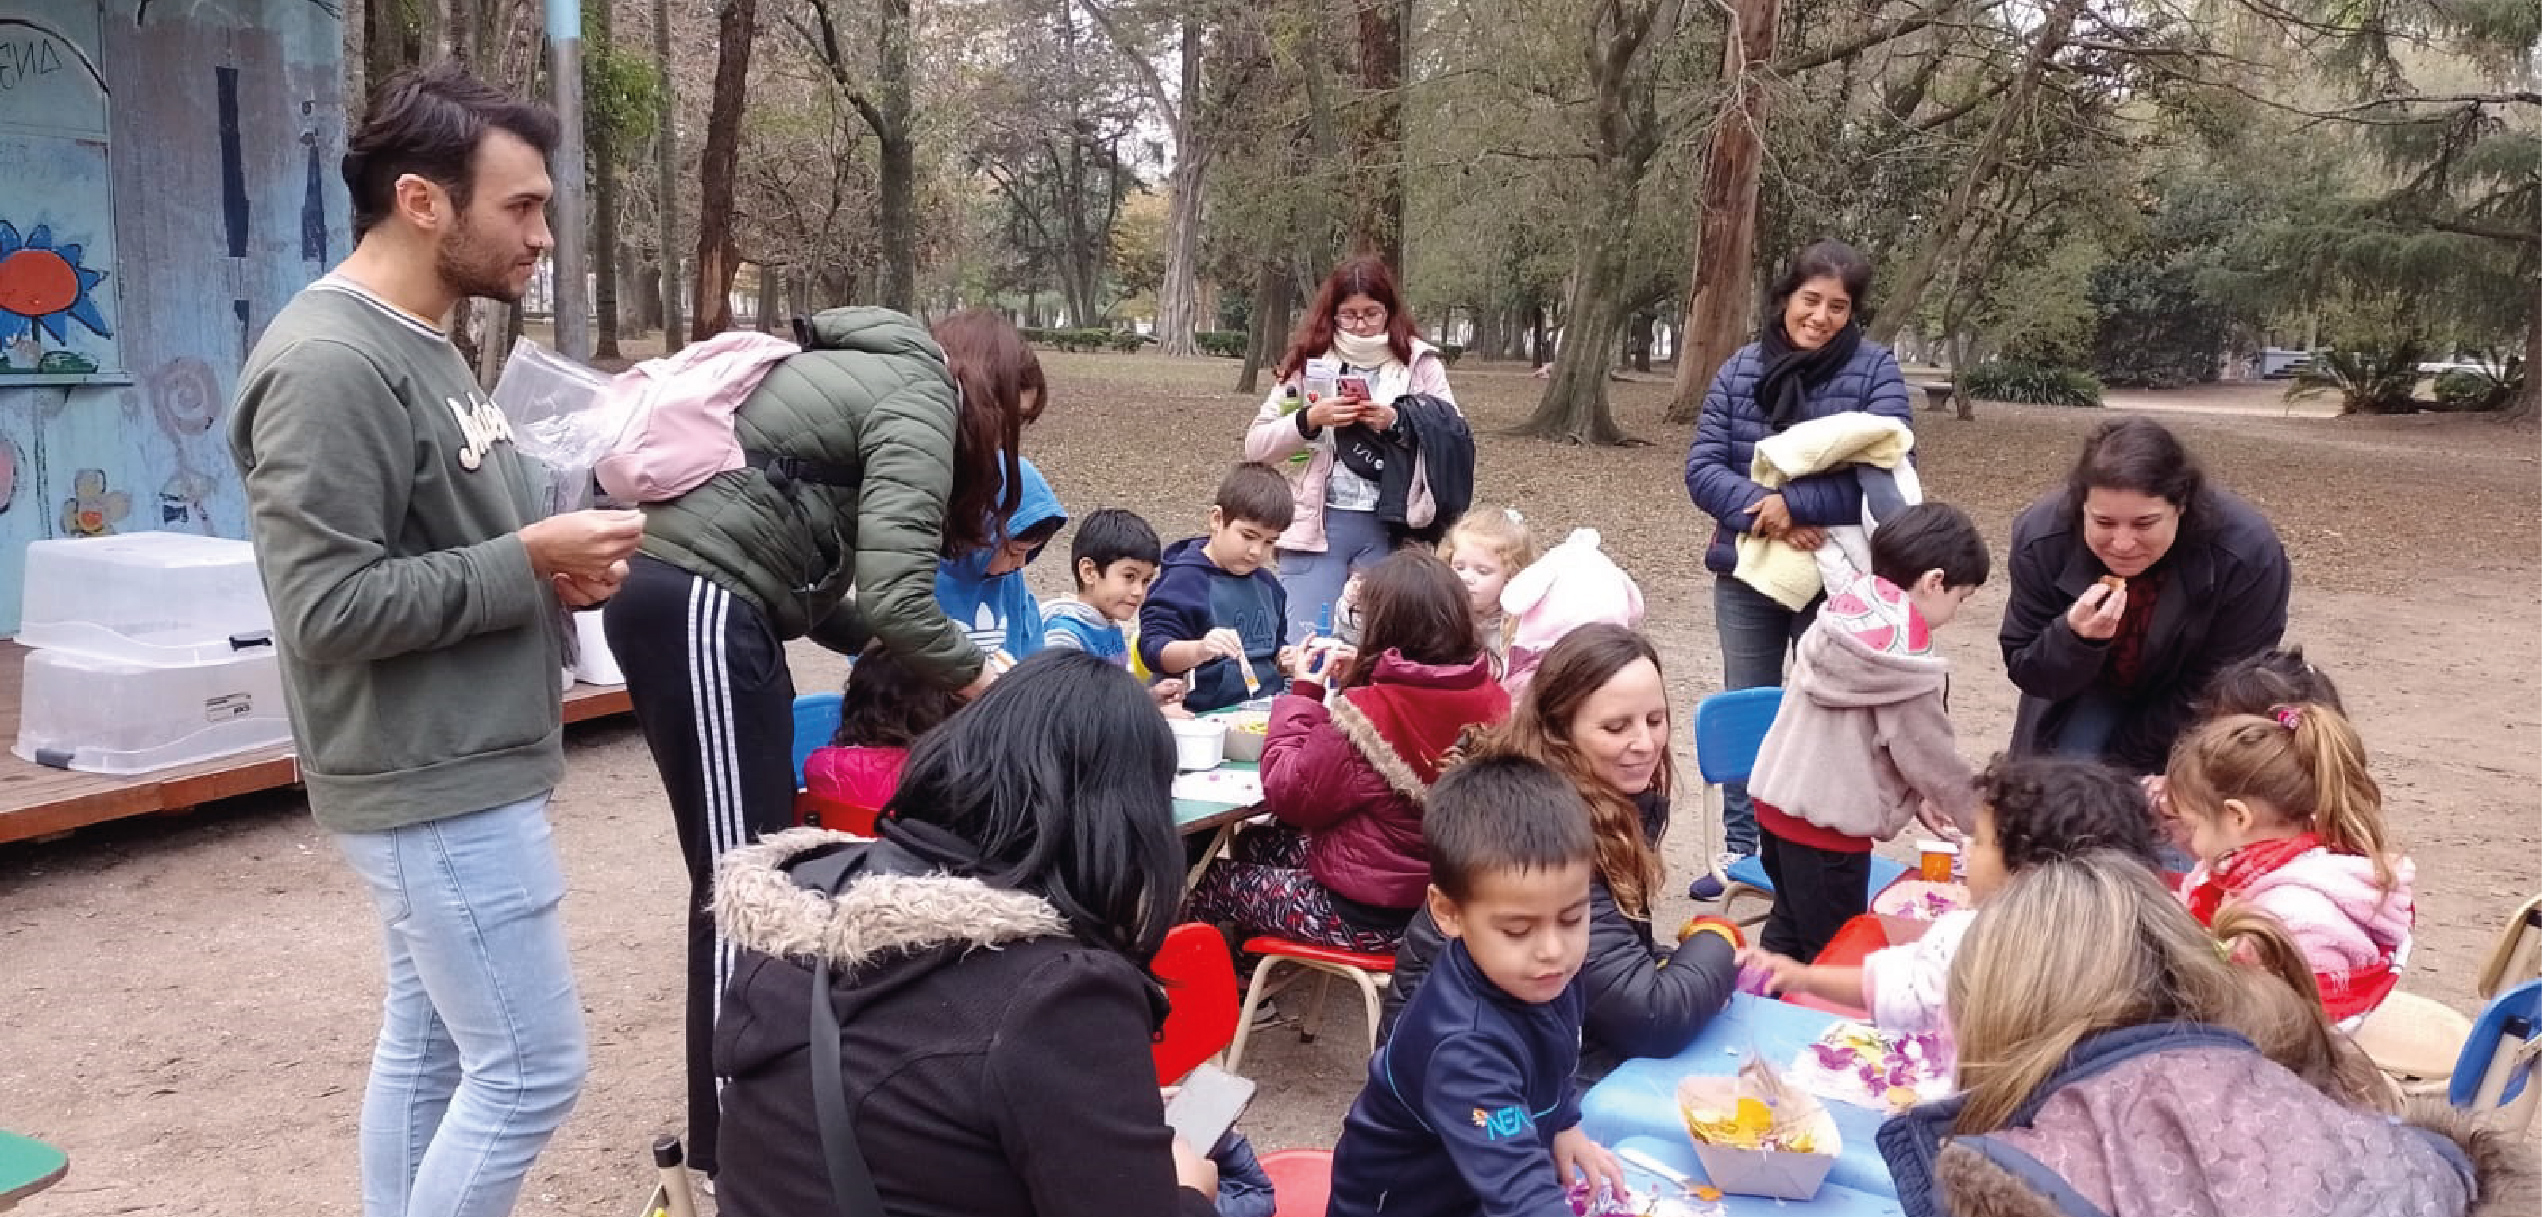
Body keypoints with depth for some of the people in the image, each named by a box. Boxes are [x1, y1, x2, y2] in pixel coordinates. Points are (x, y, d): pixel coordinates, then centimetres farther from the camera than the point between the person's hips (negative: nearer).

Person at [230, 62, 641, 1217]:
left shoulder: (417, 346, 11)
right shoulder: (330, 364, -19)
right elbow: (326, 607, -23)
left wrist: (553, 558, 0)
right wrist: (529, 561, -18)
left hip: (454, 771, 10)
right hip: (438, 787, -10)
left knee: (429, 1049, 18)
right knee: (531, 1066, -1)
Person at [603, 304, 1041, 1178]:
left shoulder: (865, 375, 24)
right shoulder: (921, 398, -5)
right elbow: (895, 594, -16)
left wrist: (885, 649, 12)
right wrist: (981, 678, 0)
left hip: (672, 596, 10)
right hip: (701, 610, -10)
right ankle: (726, 1147, 4)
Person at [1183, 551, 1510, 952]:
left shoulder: (1364, 712, -27)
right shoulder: (1492, 699, -8)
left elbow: (1288, 794, -14)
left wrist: (1304, 692, -6)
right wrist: (1356, 679, 7)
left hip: (1371, 917, -7)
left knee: (1213, 878, 17)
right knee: (1255, 844, 25)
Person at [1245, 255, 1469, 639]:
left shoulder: (1420, 364, 4)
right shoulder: (1308, 362, 6)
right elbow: (1255, 446, 3)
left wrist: (1398, 422, -15)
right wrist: (1310, 418, -12)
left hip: (1389, 528, 0)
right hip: (1317, 524, 1)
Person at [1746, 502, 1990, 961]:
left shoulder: (1845, 611, 2)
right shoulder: (1904, 663, -20)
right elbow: (1934, 758, -10)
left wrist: (1916, 797, 13)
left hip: (1778, 795, 8)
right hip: (1827, 819, -8)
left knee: (1788, 929, 22)